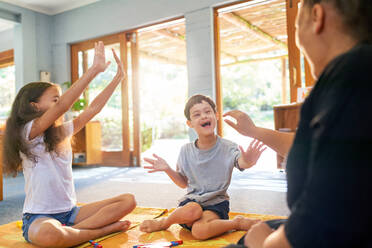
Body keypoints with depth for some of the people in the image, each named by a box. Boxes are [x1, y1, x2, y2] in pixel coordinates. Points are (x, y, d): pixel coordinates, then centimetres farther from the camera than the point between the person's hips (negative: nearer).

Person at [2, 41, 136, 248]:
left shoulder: (63, 132, 8)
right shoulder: (28, 133, -12)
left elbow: (93, 108, 3)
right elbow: (63, 106, -28)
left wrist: (118, 77, 0)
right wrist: (94, 69, -29)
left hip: (70, 212, 7)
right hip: (39, 217, -6)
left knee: (128, 201, -9)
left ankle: (71, 231, -17)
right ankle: (103, 229, -18)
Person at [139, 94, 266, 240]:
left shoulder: (228, 147, -8)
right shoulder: (186, 151, 0)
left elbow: (241, 163, -30)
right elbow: (183, 183, 11)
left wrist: (247, 162, -55)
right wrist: (168, 169, -8)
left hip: (216, 202, -3)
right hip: (191, 200, 3)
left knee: (200, 230, -32)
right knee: (191, 210, -33)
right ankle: (166, 221, -3)